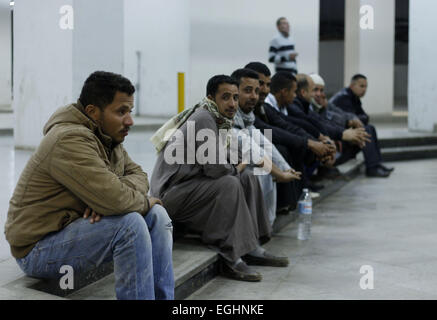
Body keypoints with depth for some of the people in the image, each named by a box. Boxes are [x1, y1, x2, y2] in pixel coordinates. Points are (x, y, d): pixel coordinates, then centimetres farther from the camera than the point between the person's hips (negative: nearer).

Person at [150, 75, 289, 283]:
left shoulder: (220, 119, 12)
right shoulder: (204, 118, -19)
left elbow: (226, 158, 20)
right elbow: (215, 167, -25)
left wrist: (236, 165, -3)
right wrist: (235, 169, -5)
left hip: (191, 184, 10)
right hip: (170, 193, -10)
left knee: (248, 178, 6)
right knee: (229, 184, -28)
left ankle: (252, 248, 5)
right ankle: (232, 260, -24)